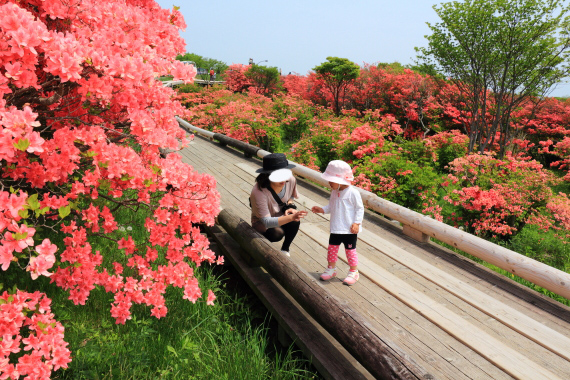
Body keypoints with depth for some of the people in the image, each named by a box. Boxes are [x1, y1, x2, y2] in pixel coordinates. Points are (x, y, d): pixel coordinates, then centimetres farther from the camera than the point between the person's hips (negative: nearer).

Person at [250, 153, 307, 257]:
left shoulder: (291, 180, -19)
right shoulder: (258, 192, -35)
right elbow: (267, 222, -38)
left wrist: (289, 206, -17)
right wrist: (291, 217, -52)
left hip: (281, 216, 4)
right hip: (263, 224, -4)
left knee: (295, 222, -29)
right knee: (277, 233, -36)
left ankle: (285, 249, -1)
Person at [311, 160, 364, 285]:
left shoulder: (353, 193, -16)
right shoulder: (334, 192, 4)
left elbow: (360, 208, -10)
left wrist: (356, 223, -15)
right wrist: (321, 209, -4)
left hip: (349, 229, -6)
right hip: (336, 228, 6)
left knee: (350, 250, 7)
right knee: (332, 248, 12)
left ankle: (353, 272, 24)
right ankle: (331, 269, 31)